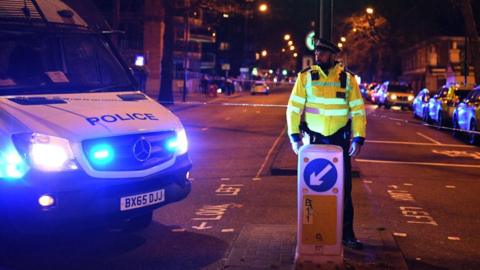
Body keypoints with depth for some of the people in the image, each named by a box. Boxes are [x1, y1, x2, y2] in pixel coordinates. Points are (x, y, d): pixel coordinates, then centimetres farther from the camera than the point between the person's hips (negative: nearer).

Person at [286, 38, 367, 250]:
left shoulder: (347, 78, 1)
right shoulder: (305, 76, -1)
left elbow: (358, 110, 3)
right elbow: (293, 108, -1)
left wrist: (358, 139, -4)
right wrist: (294, 137, -8)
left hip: (340, 139, 0)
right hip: (314, 139, 0)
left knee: (343, 187, 4)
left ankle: (347, 233, 14)